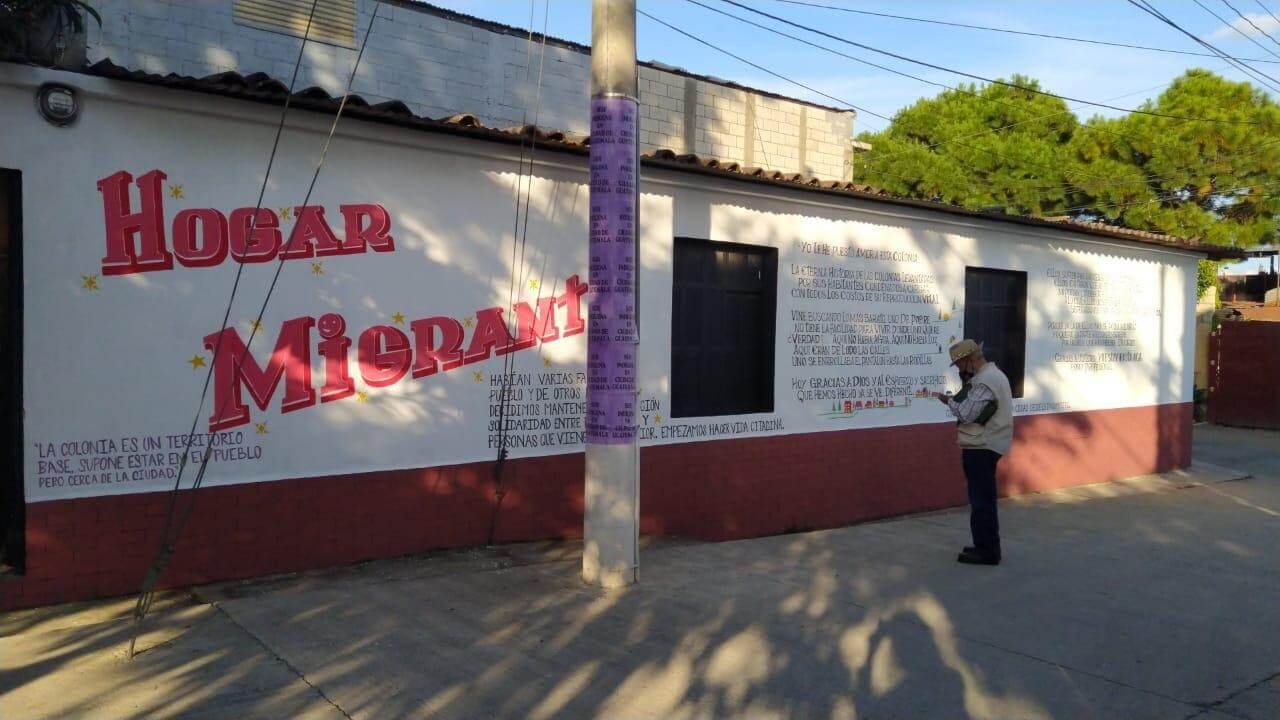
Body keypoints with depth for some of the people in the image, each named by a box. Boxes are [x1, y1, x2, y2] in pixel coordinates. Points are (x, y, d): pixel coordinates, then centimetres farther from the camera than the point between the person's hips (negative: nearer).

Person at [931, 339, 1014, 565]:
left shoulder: (984, 382, -20)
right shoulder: (994, 374, 14)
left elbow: (966, 414, -22)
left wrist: (949, 401, -8)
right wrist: (956, 400, 2)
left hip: (981, 449, -11)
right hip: (987, 446, 11)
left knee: (981, 500, -4)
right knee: (984, 498, 17)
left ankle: (987, 551, 2)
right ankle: (987, 546, 26)